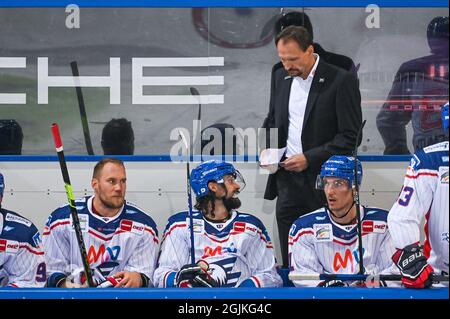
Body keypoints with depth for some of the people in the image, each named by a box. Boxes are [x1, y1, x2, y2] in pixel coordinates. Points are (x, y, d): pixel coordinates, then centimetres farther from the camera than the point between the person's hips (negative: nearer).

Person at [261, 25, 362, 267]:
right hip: (287, 180, 5)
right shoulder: (281, 77, 11)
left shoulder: (341, 81, -9)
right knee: (290, 263, 5)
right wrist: (266, 148, 4)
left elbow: (351, 137, -11)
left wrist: (309, 158, -16)